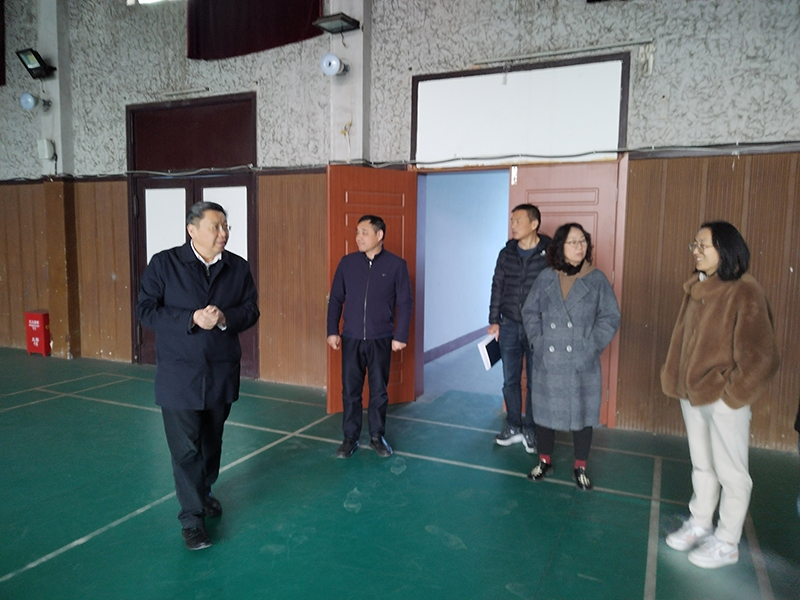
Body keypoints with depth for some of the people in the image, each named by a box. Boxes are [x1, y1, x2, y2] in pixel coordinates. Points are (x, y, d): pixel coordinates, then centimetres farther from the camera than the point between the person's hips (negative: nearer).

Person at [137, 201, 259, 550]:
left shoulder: (238, 268, 1)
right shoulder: (164, 264, -7)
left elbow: (251, 311, 1)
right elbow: (146, 310, -10)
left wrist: (225, 318, -20)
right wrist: (191, 319, -23)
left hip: (222, 374, 4)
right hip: (179, 375, -3)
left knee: (212, 441, 19)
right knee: (185, 448, 0)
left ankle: (204, 493, 43)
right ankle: (192, 518, 15)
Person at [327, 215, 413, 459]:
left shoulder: (396, 264, -4)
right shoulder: (347, 263, 2)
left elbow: (405, 302, -3)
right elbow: (336, 299, 6)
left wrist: (400, 335, -6)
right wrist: (332, 331, 1)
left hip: (381, 339, -1)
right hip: (351, 338, 2)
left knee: (379, 391, 9)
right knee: (350, 391, 7)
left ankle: (377, 437, 25)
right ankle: (350, 438, 21)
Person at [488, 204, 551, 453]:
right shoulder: (507, 253, 4)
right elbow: (497, 288, 8)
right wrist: (494, 320, 5)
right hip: (509, 326, 4)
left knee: (535, 382, 7)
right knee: (510, 380, 11)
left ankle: (530, 430, 21)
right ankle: (513, 426, 25)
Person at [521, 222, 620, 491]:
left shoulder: (597, 279, -2)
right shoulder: (546, 278, 2)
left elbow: (610, 318, -2)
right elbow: (530, 312, 6)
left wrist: (592, 346, -9)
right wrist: (538, 342, -4)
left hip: (582, 365, -1)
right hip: (547, 361, 1)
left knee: (582, 414, 8)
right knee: (545, 412, 12)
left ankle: (580, 468, 27)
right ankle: (545, 461, 31)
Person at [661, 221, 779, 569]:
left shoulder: (744, 292, -16)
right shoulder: (695, 288, 5)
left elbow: (761, 355, -16)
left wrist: (733, 393, -11)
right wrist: (676, 380, 8)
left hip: (724, 399, -7)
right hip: (692, 394, 7)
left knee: (730, 472, 9)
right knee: (701, 466, 20)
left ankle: (726, 544, 24)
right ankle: (699, 525, 36)